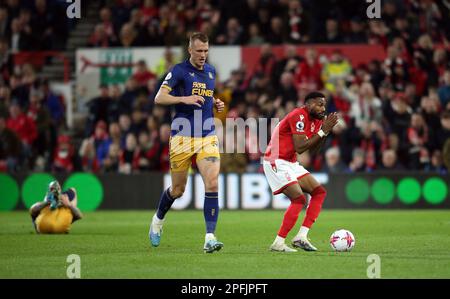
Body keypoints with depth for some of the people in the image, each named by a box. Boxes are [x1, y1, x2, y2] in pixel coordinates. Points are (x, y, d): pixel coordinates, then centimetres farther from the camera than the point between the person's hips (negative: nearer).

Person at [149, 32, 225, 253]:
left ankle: (210, 238, -17)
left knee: (212, 184, -15)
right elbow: (159, 98, -11)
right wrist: (184, 98, -24)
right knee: (178, 190, 8)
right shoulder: (179, 71, -5)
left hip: (208, 137, 4)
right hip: (182, 136, -4)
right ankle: (158, 220, 39)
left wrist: (216, 103, 11)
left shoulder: (211, 71, 14)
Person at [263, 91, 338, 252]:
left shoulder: (315, 119, 11)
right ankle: (278, 243, -16)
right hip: (276, 162, -10)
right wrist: (322, 132, -21)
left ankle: (301, 236, -1)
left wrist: (325, 131, -3)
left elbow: (312, 150, 10)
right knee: (299, 199, -20)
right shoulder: (298, 116, -18)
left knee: (319, 192, 4)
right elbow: (299, 147, -24)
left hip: (291, 163, 10)